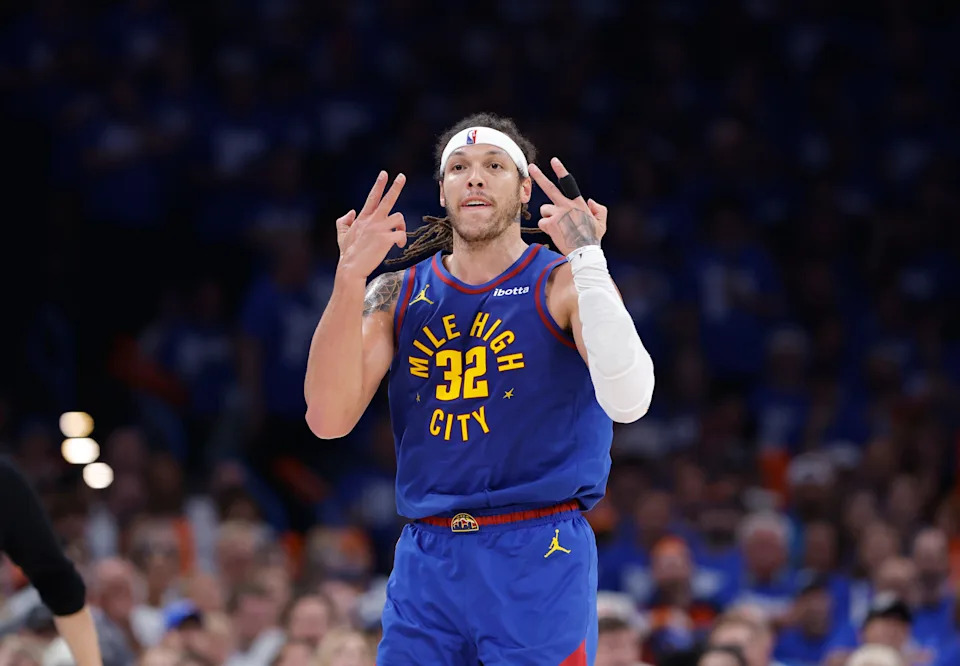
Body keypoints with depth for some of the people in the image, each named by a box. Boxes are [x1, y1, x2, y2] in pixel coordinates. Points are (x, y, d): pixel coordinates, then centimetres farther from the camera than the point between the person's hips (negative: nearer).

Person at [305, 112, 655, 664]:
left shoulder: (562, 284, -2)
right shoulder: (397, 296, 9)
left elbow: (628, 401, -19)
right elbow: (328, 420, -5)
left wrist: (586, 258, -23)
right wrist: (351, 277, -13)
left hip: (539, 557, -3)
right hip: (426, 561, 3)